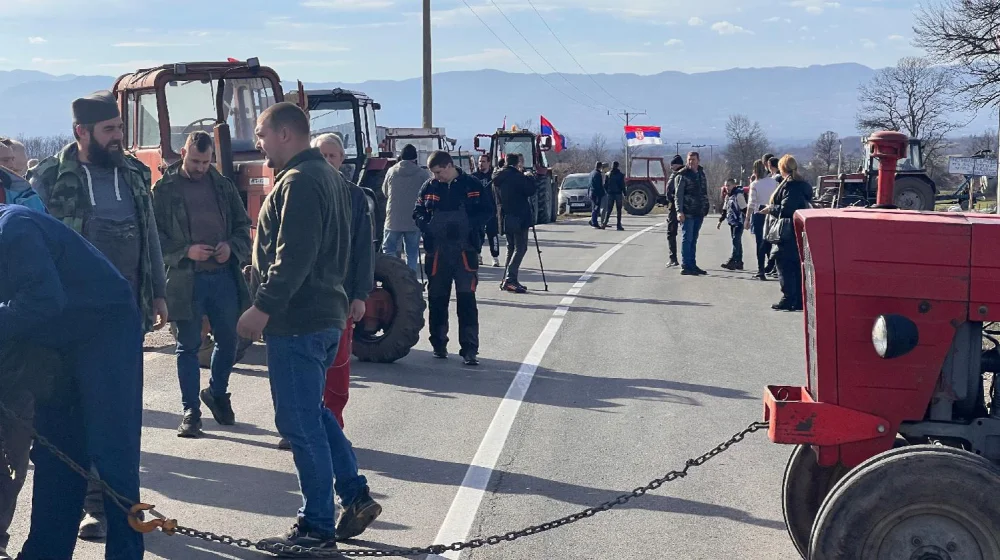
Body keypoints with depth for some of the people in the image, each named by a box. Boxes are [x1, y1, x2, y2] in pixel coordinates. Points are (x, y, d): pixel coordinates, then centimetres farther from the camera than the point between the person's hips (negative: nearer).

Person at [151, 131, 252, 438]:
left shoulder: (223, 185, 10)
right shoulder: (164, 189, -1)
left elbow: (243, 225, 13)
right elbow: (155, 236, -4)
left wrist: (232, 246, -6)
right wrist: (186, 251, -17)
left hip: (224, 276, 3)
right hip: (185, 279, -3)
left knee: (228, 340, 11)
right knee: (188, 346, 4)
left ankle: (217, 393, 35)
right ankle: (190, 410, 12)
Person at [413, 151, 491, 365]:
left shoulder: (473, 186, 0)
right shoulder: (429, 188, 9)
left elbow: (484, 213, -2)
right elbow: (417, 213, 14)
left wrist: (465, 225, -18)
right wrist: (426, 224, -9)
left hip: (465, 250, -3)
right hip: (437, 251, 3)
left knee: (467, 299, -7)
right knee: (437, 299, 10)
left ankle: (470, 349, -6)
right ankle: (439, 344, 24)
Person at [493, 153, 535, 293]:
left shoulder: (498, 177, 9)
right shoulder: (517, 176, -14)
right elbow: (530, 190, -11)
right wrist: (529, 179, 5)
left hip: (505, 217, 8)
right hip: (519, 217, -8)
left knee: (511, 247, 16)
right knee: (520, 248, -6)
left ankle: (507, 279, 15)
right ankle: (510, 279, -18)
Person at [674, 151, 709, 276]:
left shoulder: (701, 174, 15)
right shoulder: (682, 175, -5)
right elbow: (678, 194, -11)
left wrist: (705, 209, 15)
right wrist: (679, 211, -20)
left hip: (699, 213, 6)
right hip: (687, 213, -6)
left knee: (693, 240, 11)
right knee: (687, 239, -6)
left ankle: (692, 265, 15)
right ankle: (685, 266, -4)